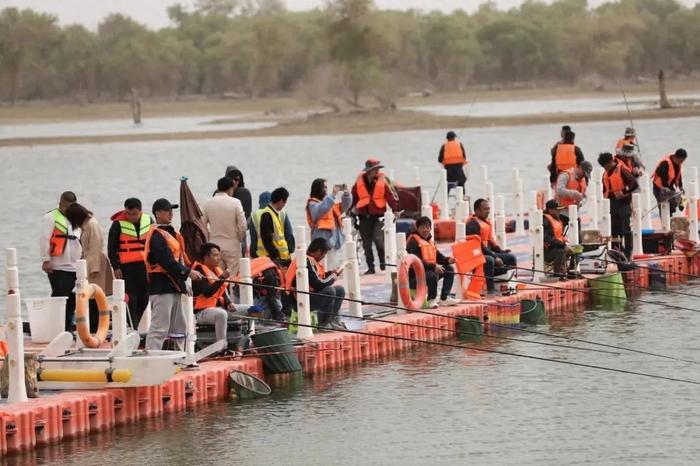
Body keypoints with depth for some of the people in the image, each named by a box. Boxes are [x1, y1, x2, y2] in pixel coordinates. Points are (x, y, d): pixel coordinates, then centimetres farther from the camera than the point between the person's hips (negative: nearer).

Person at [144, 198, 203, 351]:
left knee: (180, 327, 17)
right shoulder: (157, 236, -14)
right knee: (159, 327, -13)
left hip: (173, 286, 11)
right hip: (161, 287, -11)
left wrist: (182, 283, 11)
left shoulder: (171, 233, 18)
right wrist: (188, 272, -23)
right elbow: (167, 261, -23)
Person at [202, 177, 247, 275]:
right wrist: (239, 239, 9)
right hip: (232, 245, -3)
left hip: (214, 245, 3)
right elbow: (243, 226, -9)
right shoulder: (235, 202, -8)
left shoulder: (207, 203, 1)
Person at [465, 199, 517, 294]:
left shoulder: (486, 222, 17)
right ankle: (491, 289, -40)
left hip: (489, 253, 10)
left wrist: (500, 251, 8)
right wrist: (495, 257, -21)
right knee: (489, 260, -40)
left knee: (511, 258, 6)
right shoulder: (472, 224, -14)